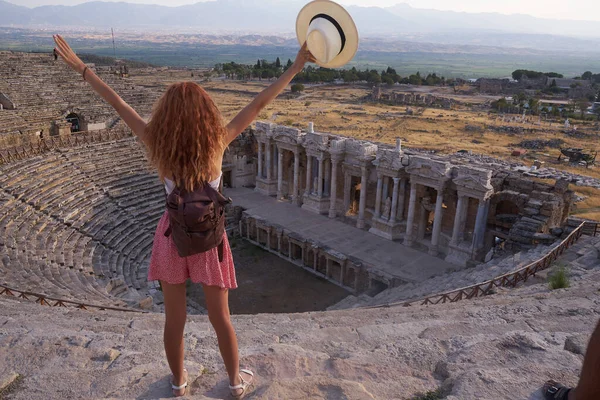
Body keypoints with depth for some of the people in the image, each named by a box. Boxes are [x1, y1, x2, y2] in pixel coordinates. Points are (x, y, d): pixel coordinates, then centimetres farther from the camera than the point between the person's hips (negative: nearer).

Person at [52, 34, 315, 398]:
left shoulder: (158, 146, -14)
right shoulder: (217, 143, -18)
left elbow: (118, 104, -5)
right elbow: (259, 105, -17)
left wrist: (81, 67, 5)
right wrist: (295, 68, -13)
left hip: (173, 235, 2)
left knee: (175, 318, 18)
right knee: (220, 317, 15)